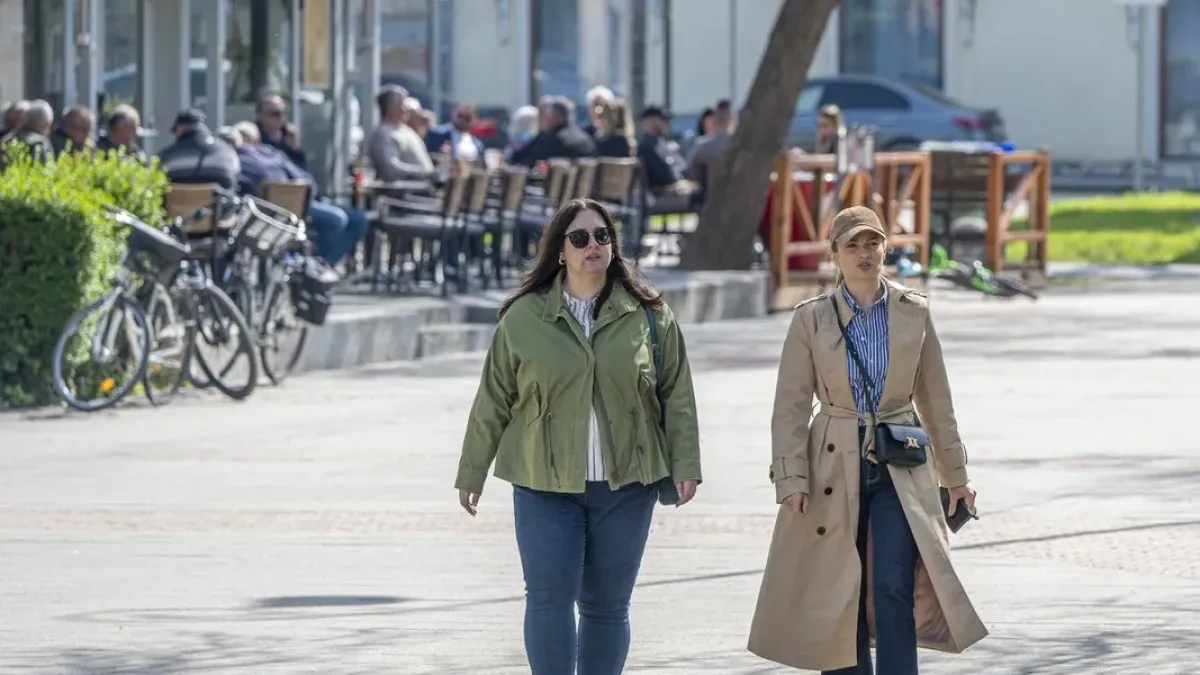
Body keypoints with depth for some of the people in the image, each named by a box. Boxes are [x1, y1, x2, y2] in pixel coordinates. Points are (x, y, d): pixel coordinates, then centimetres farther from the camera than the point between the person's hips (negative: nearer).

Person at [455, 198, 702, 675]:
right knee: (550, 599, -8)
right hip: (545, 484, -1)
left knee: (606, 605, 7)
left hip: (625, 484, 1)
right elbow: (493, 401, 6)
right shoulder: (524, 317, 1)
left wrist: (684, 466, 0)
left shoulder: (648, 315, 4)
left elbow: (676, 397, 6)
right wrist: (471, 473, 8)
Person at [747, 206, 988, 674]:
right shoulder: (811, 318, 0)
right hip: (835, 466, 0)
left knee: (894, 588, -13)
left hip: (900, 468, 0)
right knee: (838, 598, 3)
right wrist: (791, 478, -11)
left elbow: (936, 401, 11)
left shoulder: (914, 313, 4)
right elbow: (791, 406, -1)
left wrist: (955, 476, 13)